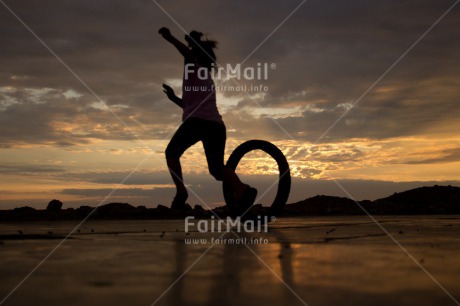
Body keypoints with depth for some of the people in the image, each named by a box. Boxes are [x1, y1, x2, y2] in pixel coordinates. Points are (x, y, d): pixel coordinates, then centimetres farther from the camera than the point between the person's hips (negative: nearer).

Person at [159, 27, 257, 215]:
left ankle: (181, 192, -5)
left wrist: (169, 38, -14)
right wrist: (174, 98, 45)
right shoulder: (207, 77, 32)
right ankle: (242, 190, -20)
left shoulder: (193, 69, 10)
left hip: (197, 122, -6)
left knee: (171, 153, 16)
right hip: (217, 124, 7)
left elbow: (187, 53, -15)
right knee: (217, 168, 10)